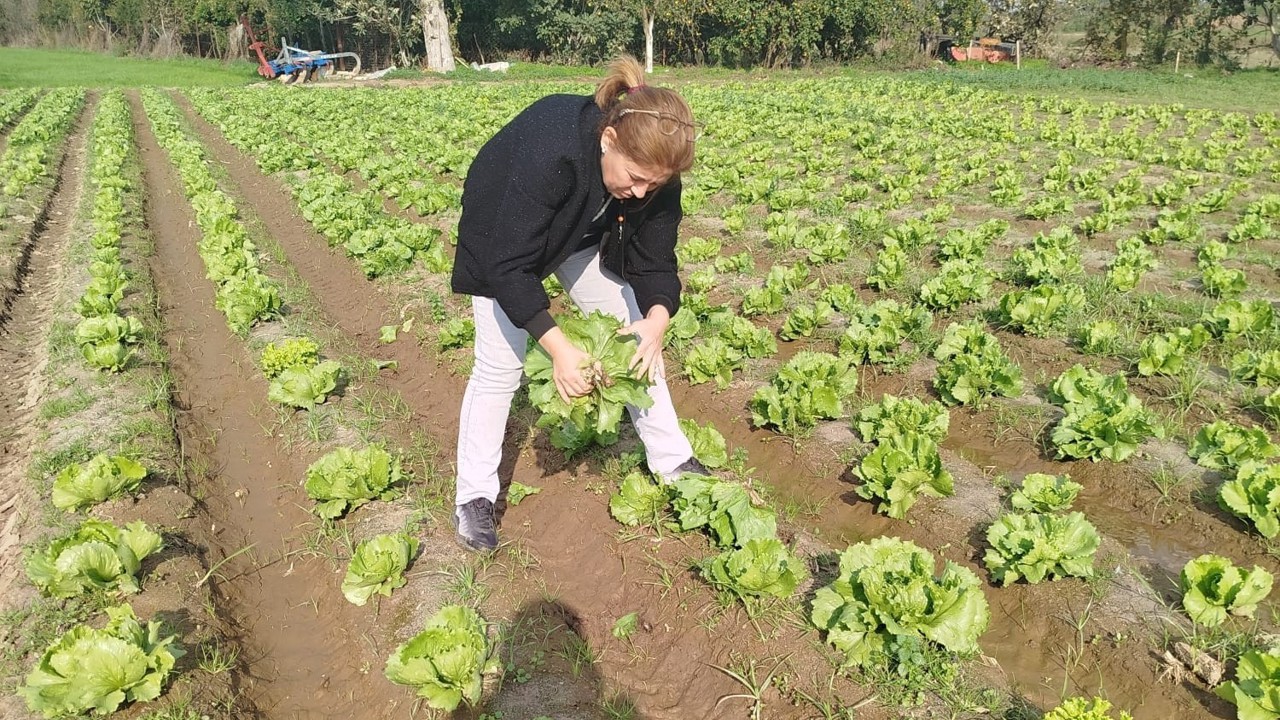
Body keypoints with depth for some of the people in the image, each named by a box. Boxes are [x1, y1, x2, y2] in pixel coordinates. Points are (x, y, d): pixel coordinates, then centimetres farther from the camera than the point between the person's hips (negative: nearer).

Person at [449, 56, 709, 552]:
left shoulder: (653, 168, -26)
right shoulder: (550, 152, -43)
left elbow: (654, 261, -17)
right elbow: (511, 266, -38)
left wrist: (656, 320, -37)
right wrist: (558, 347, -44)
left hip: (586, 234, 5)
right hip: (506, 237, -5)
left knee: (638, 341, 2)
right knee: (500, 365, -5)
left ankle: (673, 461, 18)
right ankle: (473, 497, 11)